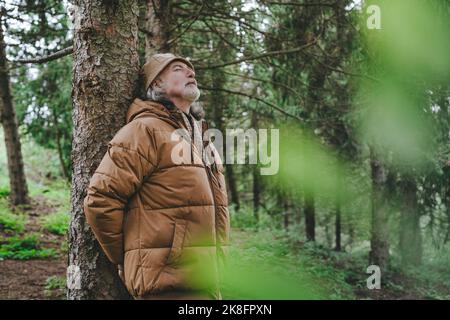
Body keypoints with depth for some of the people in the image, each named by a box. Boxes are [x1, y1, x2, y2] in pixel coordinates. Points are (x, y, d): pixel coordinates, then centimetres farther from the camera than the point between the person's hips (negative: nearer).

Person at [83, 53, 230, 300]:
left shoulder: (200, 136, 19)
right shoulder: (145, 129, -8)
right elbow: (101, 200, -15)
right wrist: (128, 261, -4)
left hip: (206, 280, 8)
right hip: (167, 284, -8)